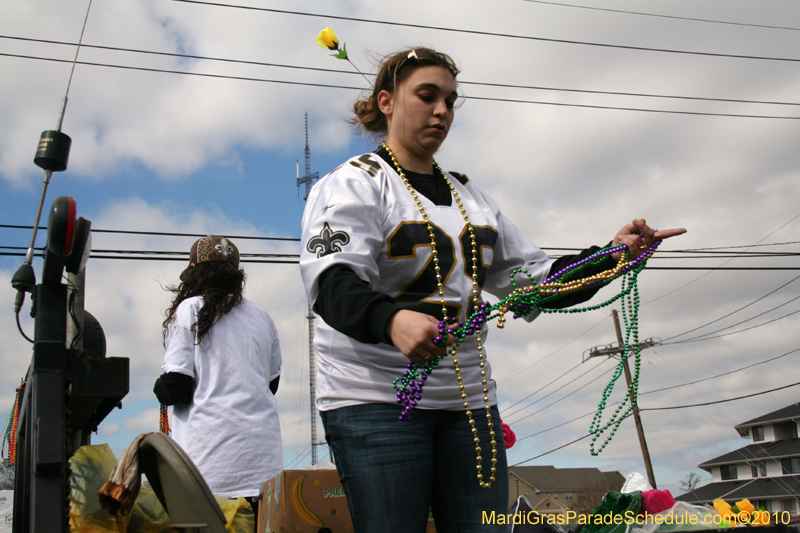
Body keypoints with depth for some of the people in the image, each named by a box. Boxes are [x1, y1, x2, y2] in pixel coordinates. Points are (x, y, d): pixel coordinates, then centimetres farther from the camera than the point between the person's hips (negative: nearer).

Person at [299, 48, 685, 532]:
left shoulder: (470, 196, 18)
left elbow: (533, 280, 16)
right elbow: (335, 283, -18)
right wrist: (390, 319, -39)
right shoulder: (355, 183, -1)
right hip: (375, 398, -5)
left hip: (467, 399, 6)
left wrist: (611, 256, 1)